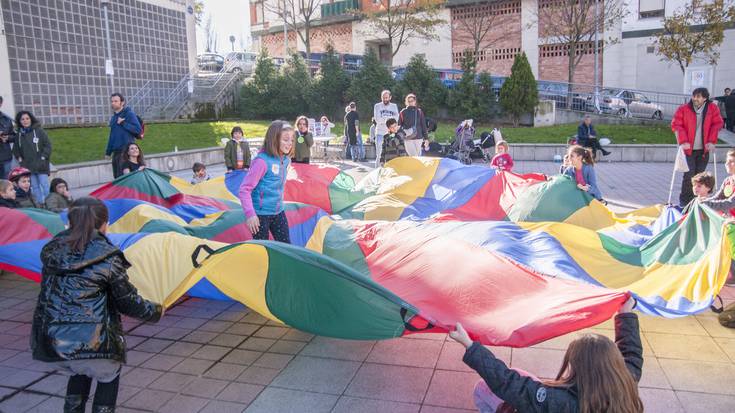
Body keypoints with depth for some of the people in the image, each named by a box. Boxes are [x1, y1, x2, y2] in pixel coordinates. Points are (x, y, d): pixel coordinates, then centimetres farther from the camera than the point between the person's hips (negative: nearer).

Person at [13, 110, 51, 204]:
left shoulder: (39, 130, -4)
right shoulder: (19, 134, 8)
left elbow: (48, 144, -4)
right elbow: (16, 149, 19)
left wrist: (43, 157, -9)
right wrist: (19, 158, 6)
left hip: (41, 165, -4)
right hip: (27, 165, 4)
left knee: (44, 185, -5)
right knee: (35, 186, 9)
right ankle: (39, 203, 16)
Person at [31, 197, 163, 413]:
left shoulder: (51, 250, 7)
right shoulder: (108, 258, -9)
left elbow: (52, 293, 16)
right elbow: (128, 302, -3)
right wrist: (155, 312, 16)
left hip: (48, 343, 5)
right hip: (89, 343, -5)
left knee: (79, 371, 34)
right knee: (109, 376, 24)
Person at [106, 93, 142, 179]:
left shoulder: (129, 114, -4)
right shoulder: (113, 118, 19)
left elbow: (138, 129, -15)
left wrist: (123, 123, -16)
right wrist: (108, 151, 24)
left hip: (126, 150, -8)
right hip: (116, 151, 8)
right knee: (116, 176, 9)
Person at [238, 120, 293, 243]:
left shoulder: (286, 160, 0)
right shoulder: (262, 161, -21)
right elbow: (244, 189, -20)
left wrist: (280, 202, 17)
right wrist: (250, 214, -23)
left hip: (278, 212, 7)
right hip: (260, 213, -7)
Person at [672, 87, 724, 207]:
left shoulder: (712, 108, 2)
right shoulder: (683, 109, -4)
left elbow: (717, 124, 4)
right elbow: (676, 125, -7)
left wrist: (711, 141, -6)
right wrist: (683, 141, -17)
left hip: (704, 149, 3)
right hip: (688, 148, -3)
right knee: (689, 174, -9)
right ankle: (684, 201, 3)